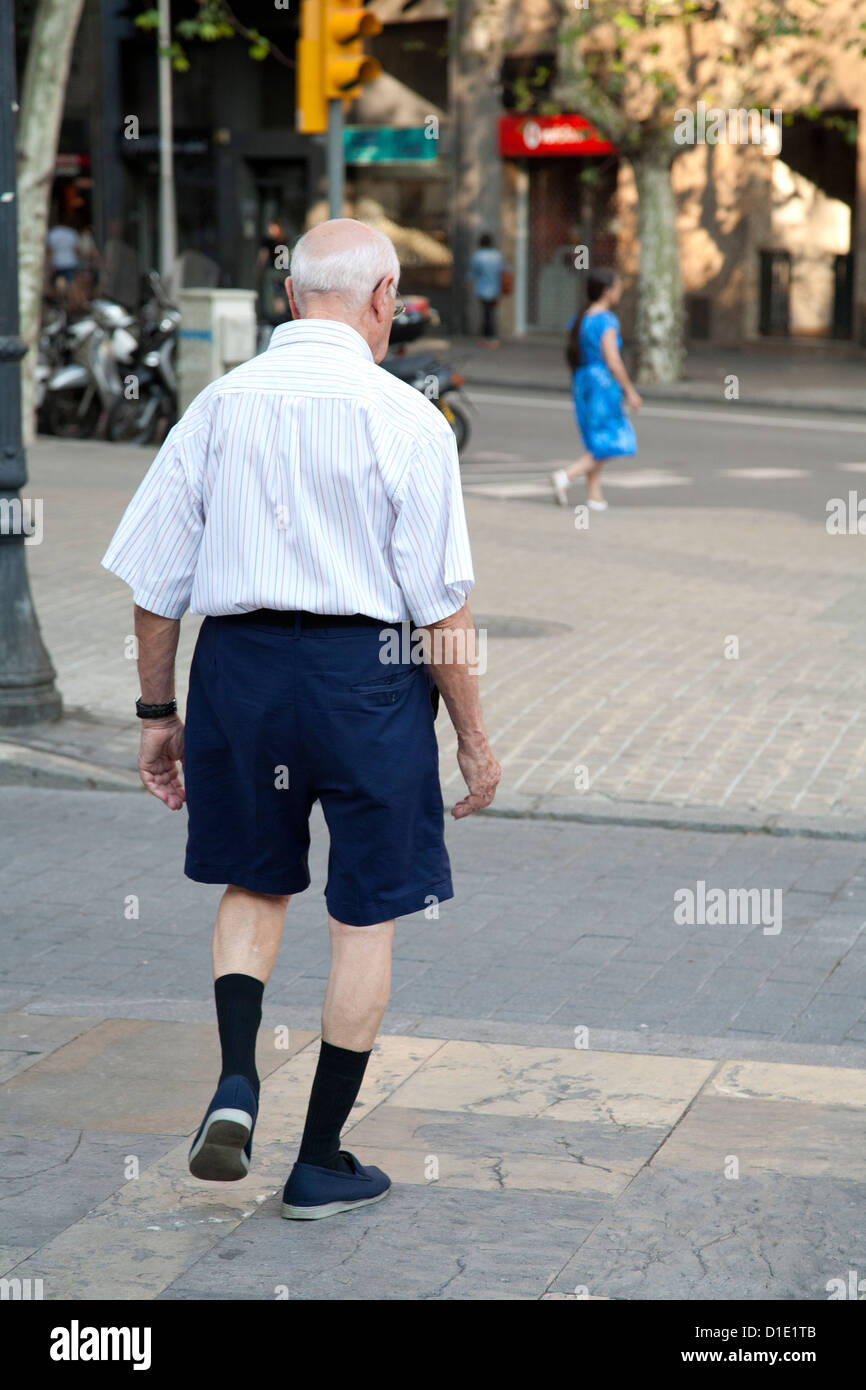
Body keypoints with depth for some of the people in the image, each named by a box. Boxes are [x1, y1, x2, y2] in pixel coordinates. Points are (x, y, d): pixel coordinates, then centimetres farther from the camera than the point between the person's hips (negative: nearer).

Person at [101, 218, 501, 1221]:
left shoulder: (218, 404, 3)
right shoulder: (406, 419, -7)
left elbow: (154, 581, 5)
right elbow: (439, 604, -8)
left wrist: (156, 711, 15)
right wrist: (473, 735, 1)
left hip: (235, 661, 3)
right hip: (363, 667, -3)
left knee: (255, 883, 23)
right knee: (365, 916, 10)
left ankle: (235, 1081, 2)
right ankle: (322, 1162, 17)